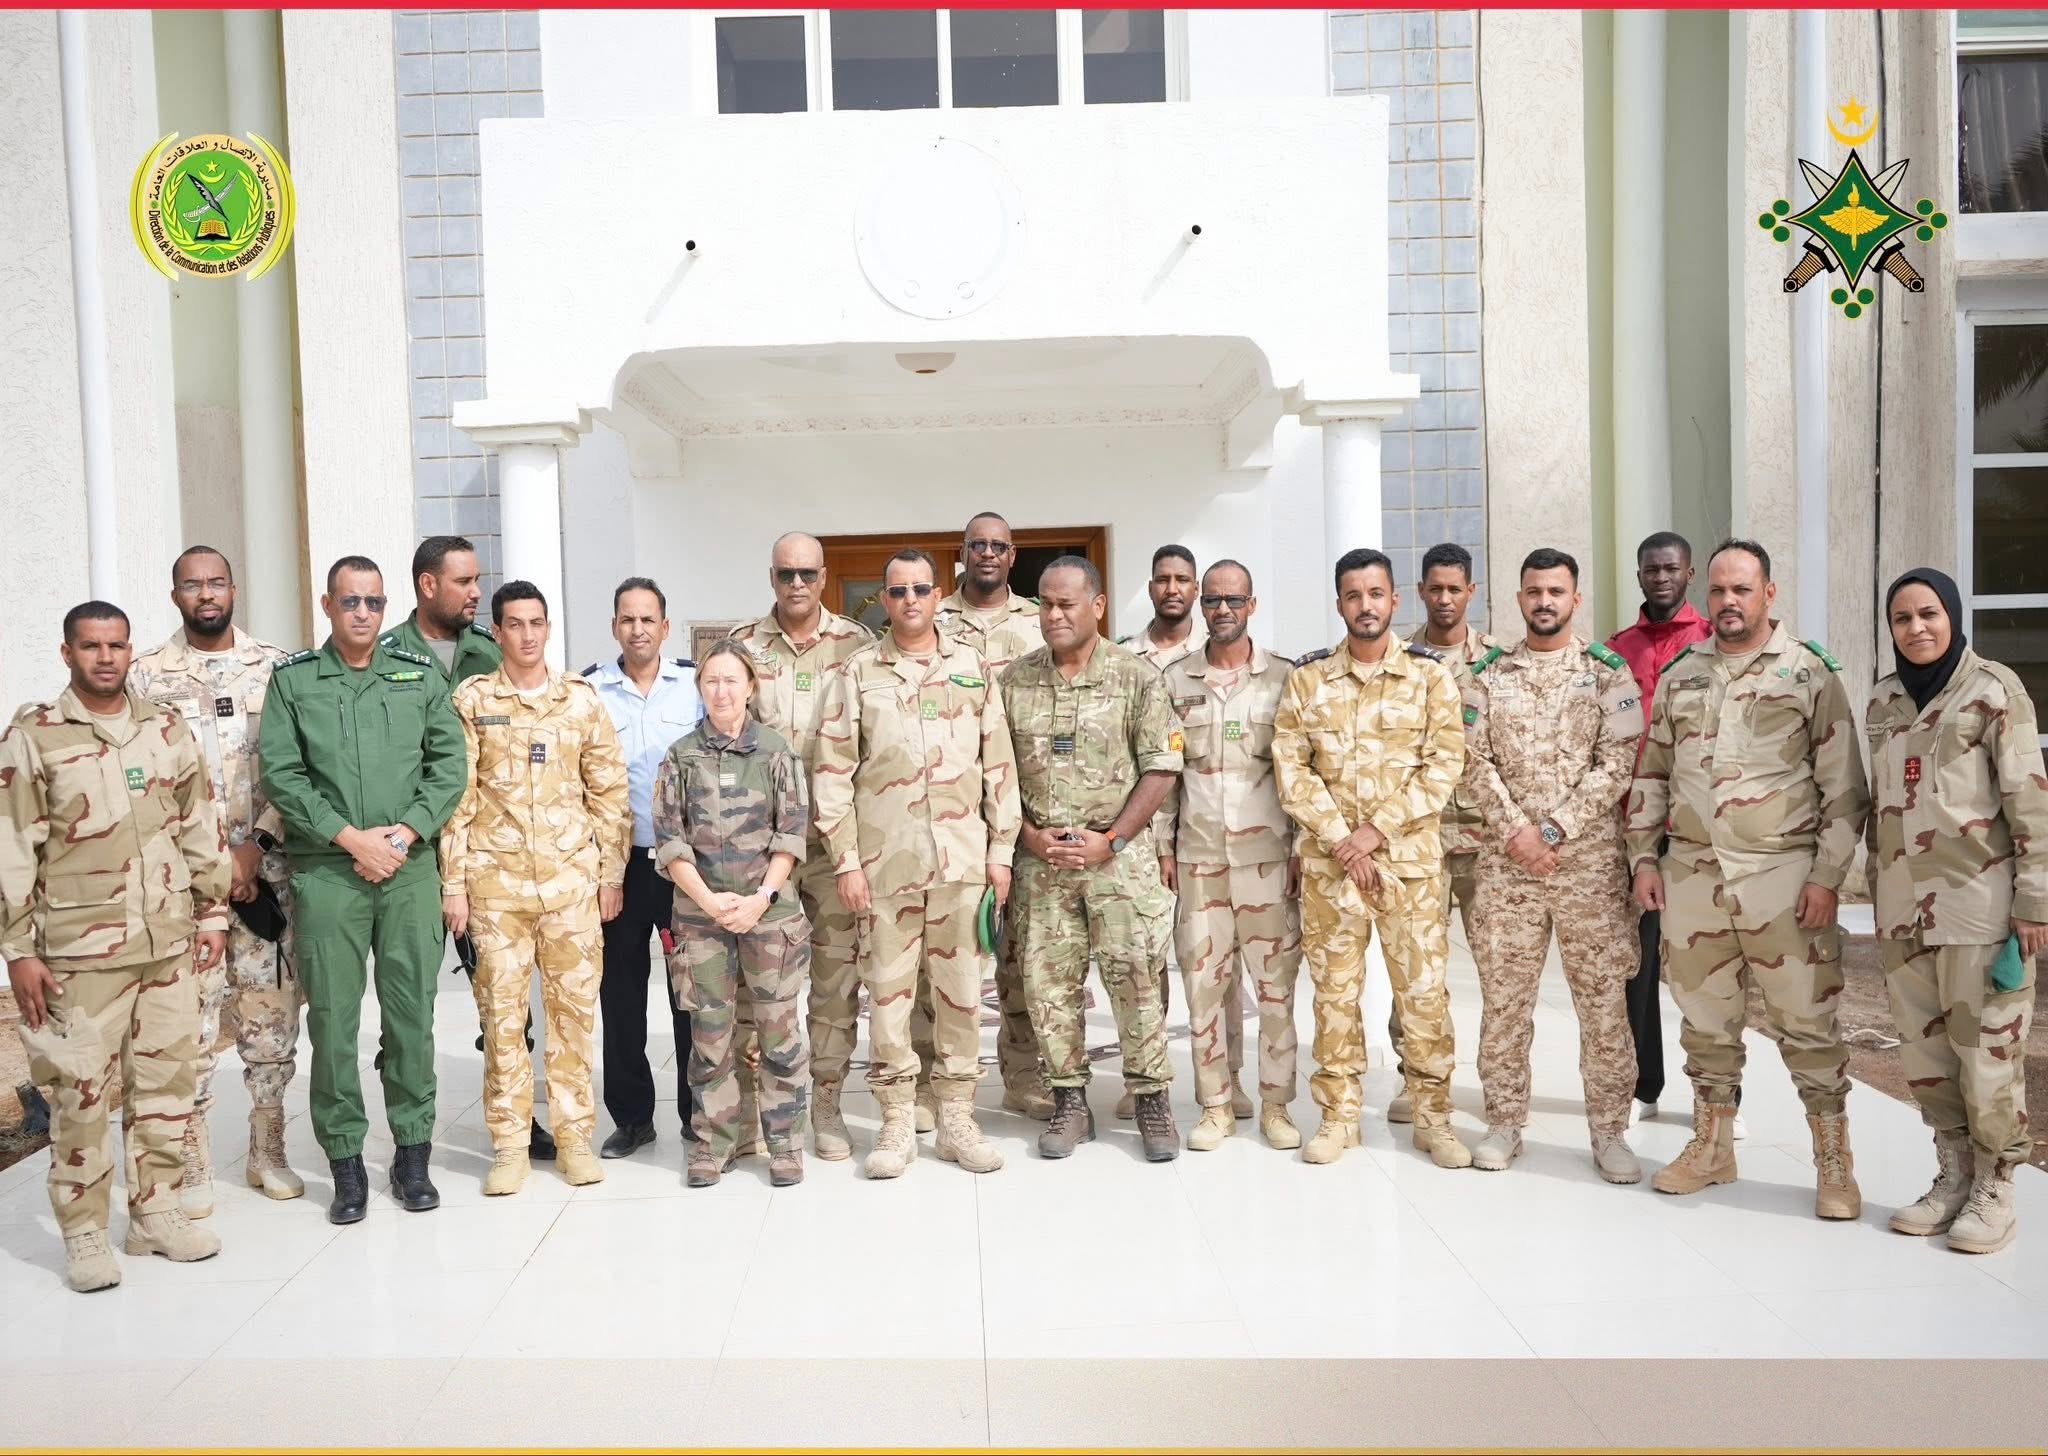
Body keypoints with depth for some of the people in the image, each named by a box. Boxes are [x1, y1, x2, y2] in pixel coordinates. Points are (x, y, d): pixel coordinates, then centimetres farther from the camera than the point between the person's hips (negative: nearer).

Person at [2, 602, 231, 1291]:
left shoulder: (167, 729, 8)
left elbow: (201, 827, 12)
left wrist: (212, 912, 10)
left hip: (170, 942, 4)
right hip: (80, 950, -4)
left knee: (167, 1078, 10)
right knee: (81, 1091, 2)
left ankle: (155, 1210, 24)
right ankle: (83, 1233, 15)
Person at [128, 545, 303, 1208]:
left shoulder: (276, 667, 5)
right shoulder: (148, 676, 2)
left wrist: (257, 845, -8)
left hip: (268, 867, 2)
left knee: (273, 1010, 7)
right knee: (191, 1016, 0)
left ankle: (268, 1151, 21)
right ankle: (193, 1163, 13)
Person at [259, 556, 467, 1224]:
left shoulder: (420, 676, 10)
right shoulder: (292, 679, 6)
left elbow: (449, 762, 5)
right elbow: (281, 773, -3)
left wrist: (407, 831, -8)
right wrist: (353, 837, -11)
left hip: (410, 868, 1)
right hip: (325, 869, -1)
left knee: (411, 1012, 4)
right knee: (332, 1017, 1)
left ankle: (412, 1153, 15)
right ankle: (346, 1162, 13)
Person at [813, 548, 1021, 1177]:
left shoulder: (972, 668, 8)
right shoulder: (856, 673, 2)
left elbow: (999, 764, 8)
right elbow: (833, 772, -1)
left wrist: (1001, 850, 3)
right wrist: (846, 860, -6)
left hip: (962, 857, 1)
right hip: (885, 859, -1)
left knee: (960, 988, 7)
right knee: (888, 989, 4)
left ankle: (957, 1118, 19)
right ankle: (897, 1121, 16)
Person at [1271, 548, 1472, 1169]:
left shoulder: (1429, 673, 1)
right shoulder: (1307, 677, 4)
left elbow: (1444, 764, -5)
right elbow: (1291, 769, 0)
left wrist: (1376, 830, -12)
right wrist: (1340, 839, -9)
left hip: (1411, 856, -1)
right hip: (1328, 859, 1)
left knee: (1423, 987, 3)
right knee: (1334, 988, 7)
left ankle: (1432, 1116, 17)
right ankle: (1338, 1114, 20)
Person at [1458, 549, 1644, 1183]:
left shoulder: (1608, 671, 3)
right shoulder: (1487, 674, 8)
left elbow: (1616, 764, -5)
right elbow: (1477, 764, 2)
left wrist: (1553, 831, -13)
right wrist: (1517, 830, -11)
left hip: (1590, 860, -1)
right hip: (1505, 861, 2)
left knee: (1604, 999, 3)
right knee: (1503, 997, 7)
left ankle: (1609, 1131, 15)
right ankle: (1505, 1123, 19)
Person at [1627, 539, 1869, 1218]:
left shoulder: (1810, 672, -1)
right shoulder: (1679, 675, 11)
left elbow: (1843, 786, -4)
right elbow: (1651, 773, 15)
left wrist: (1827, 875, -10)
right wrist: (1644, 857, 8)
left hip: (1782, 875, -4)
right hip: (1691, 875, 4)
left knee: (1807, 1020, 0)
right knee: (1704, 1016, 13)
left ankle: (1835, 1163, 15)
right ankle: (1712, 1147, 28)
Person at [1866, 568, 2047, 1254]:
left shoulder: (1993, 688, -6)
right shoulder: (1883, 699, 11)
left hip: (1977, 900, -5)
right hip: (1902, 903, 5)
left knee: (1987, 1048, 0)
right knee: (1923, 1050, 10)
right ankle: (1952, 1177, 24)